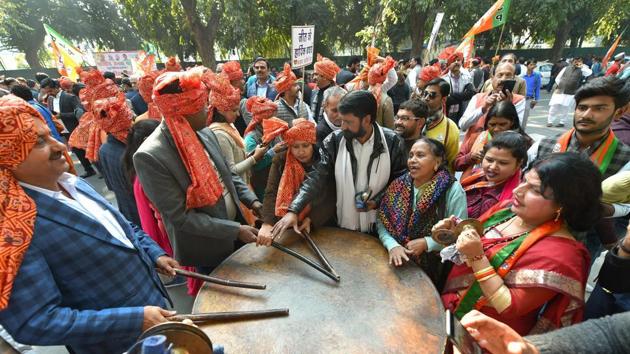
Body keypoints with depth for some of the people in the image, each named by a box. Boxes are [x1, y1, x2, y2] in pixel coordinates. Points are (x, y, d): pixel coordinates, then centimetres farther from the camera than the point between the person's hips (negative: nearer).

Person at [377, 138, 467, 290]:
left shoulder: (452, 190, -14)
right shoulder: (398, 186, -4)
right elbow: (382, 221, -5)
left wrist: (426, 243, -21)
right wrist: (392, 245, -20)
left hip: (433, 266, -3)